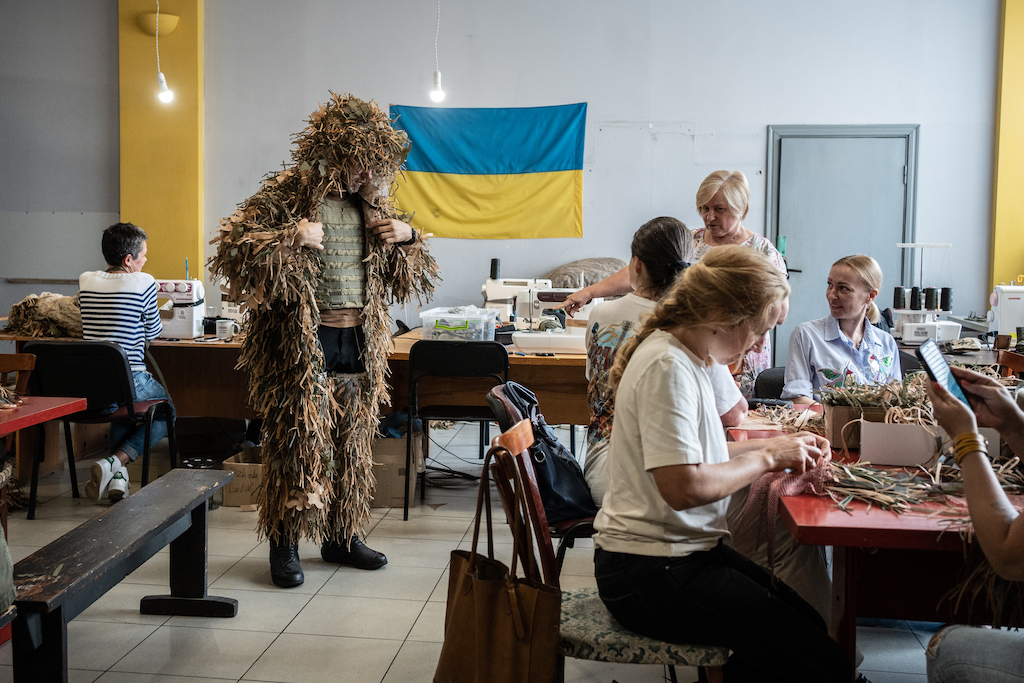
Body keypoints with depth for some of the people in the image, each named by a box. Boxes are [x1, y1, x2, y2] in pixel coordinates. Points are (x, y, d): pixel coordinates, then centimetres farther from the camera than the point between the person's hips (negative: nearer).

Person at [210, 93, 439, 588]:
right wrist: (290, 238, -21)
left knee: (351, 444, 12)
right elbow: (230, 250, -12)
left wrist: (408, 239, 2)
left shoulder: (370, 204, 13)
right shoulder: (287, 193, -5)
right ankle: (284, 544, 12)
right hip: (302, 345, -6)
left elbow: (408, 281, 22)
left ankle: (341, 534, 27)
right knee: (296, 444, -1)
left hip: (359, 343, 6)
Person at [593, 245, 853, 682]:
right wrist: (766, 458, -12)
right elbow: (683, 487, -26)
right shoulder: (667, 367, -20)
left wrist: (774, 446, 8)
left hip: (682, 552, 10)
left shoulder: (684, 357, 10)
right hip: (648, 576, -10)